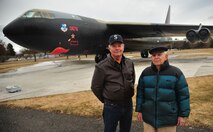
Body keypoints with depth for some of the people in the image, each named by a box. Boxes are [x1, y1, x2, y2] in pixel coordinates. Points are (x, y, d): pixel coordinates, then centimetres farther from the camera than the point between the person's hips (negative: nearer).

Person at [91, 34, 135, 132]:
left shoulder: (129, 63, -1)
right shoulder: (102, 66, -15)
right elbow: (95, 87, -7)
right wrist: (106, 100, 2)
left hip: (128, 105, 5)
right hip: (111, 107, -4)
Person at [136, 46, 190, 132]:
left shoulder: (176, 72, -7)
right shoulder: (145, 72, 1)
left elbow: (183, 95, -5)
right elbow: (140, 93, 6)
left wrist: (183, 115, -4)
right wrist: (139, 110, 6)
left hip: (168, 119, -2)